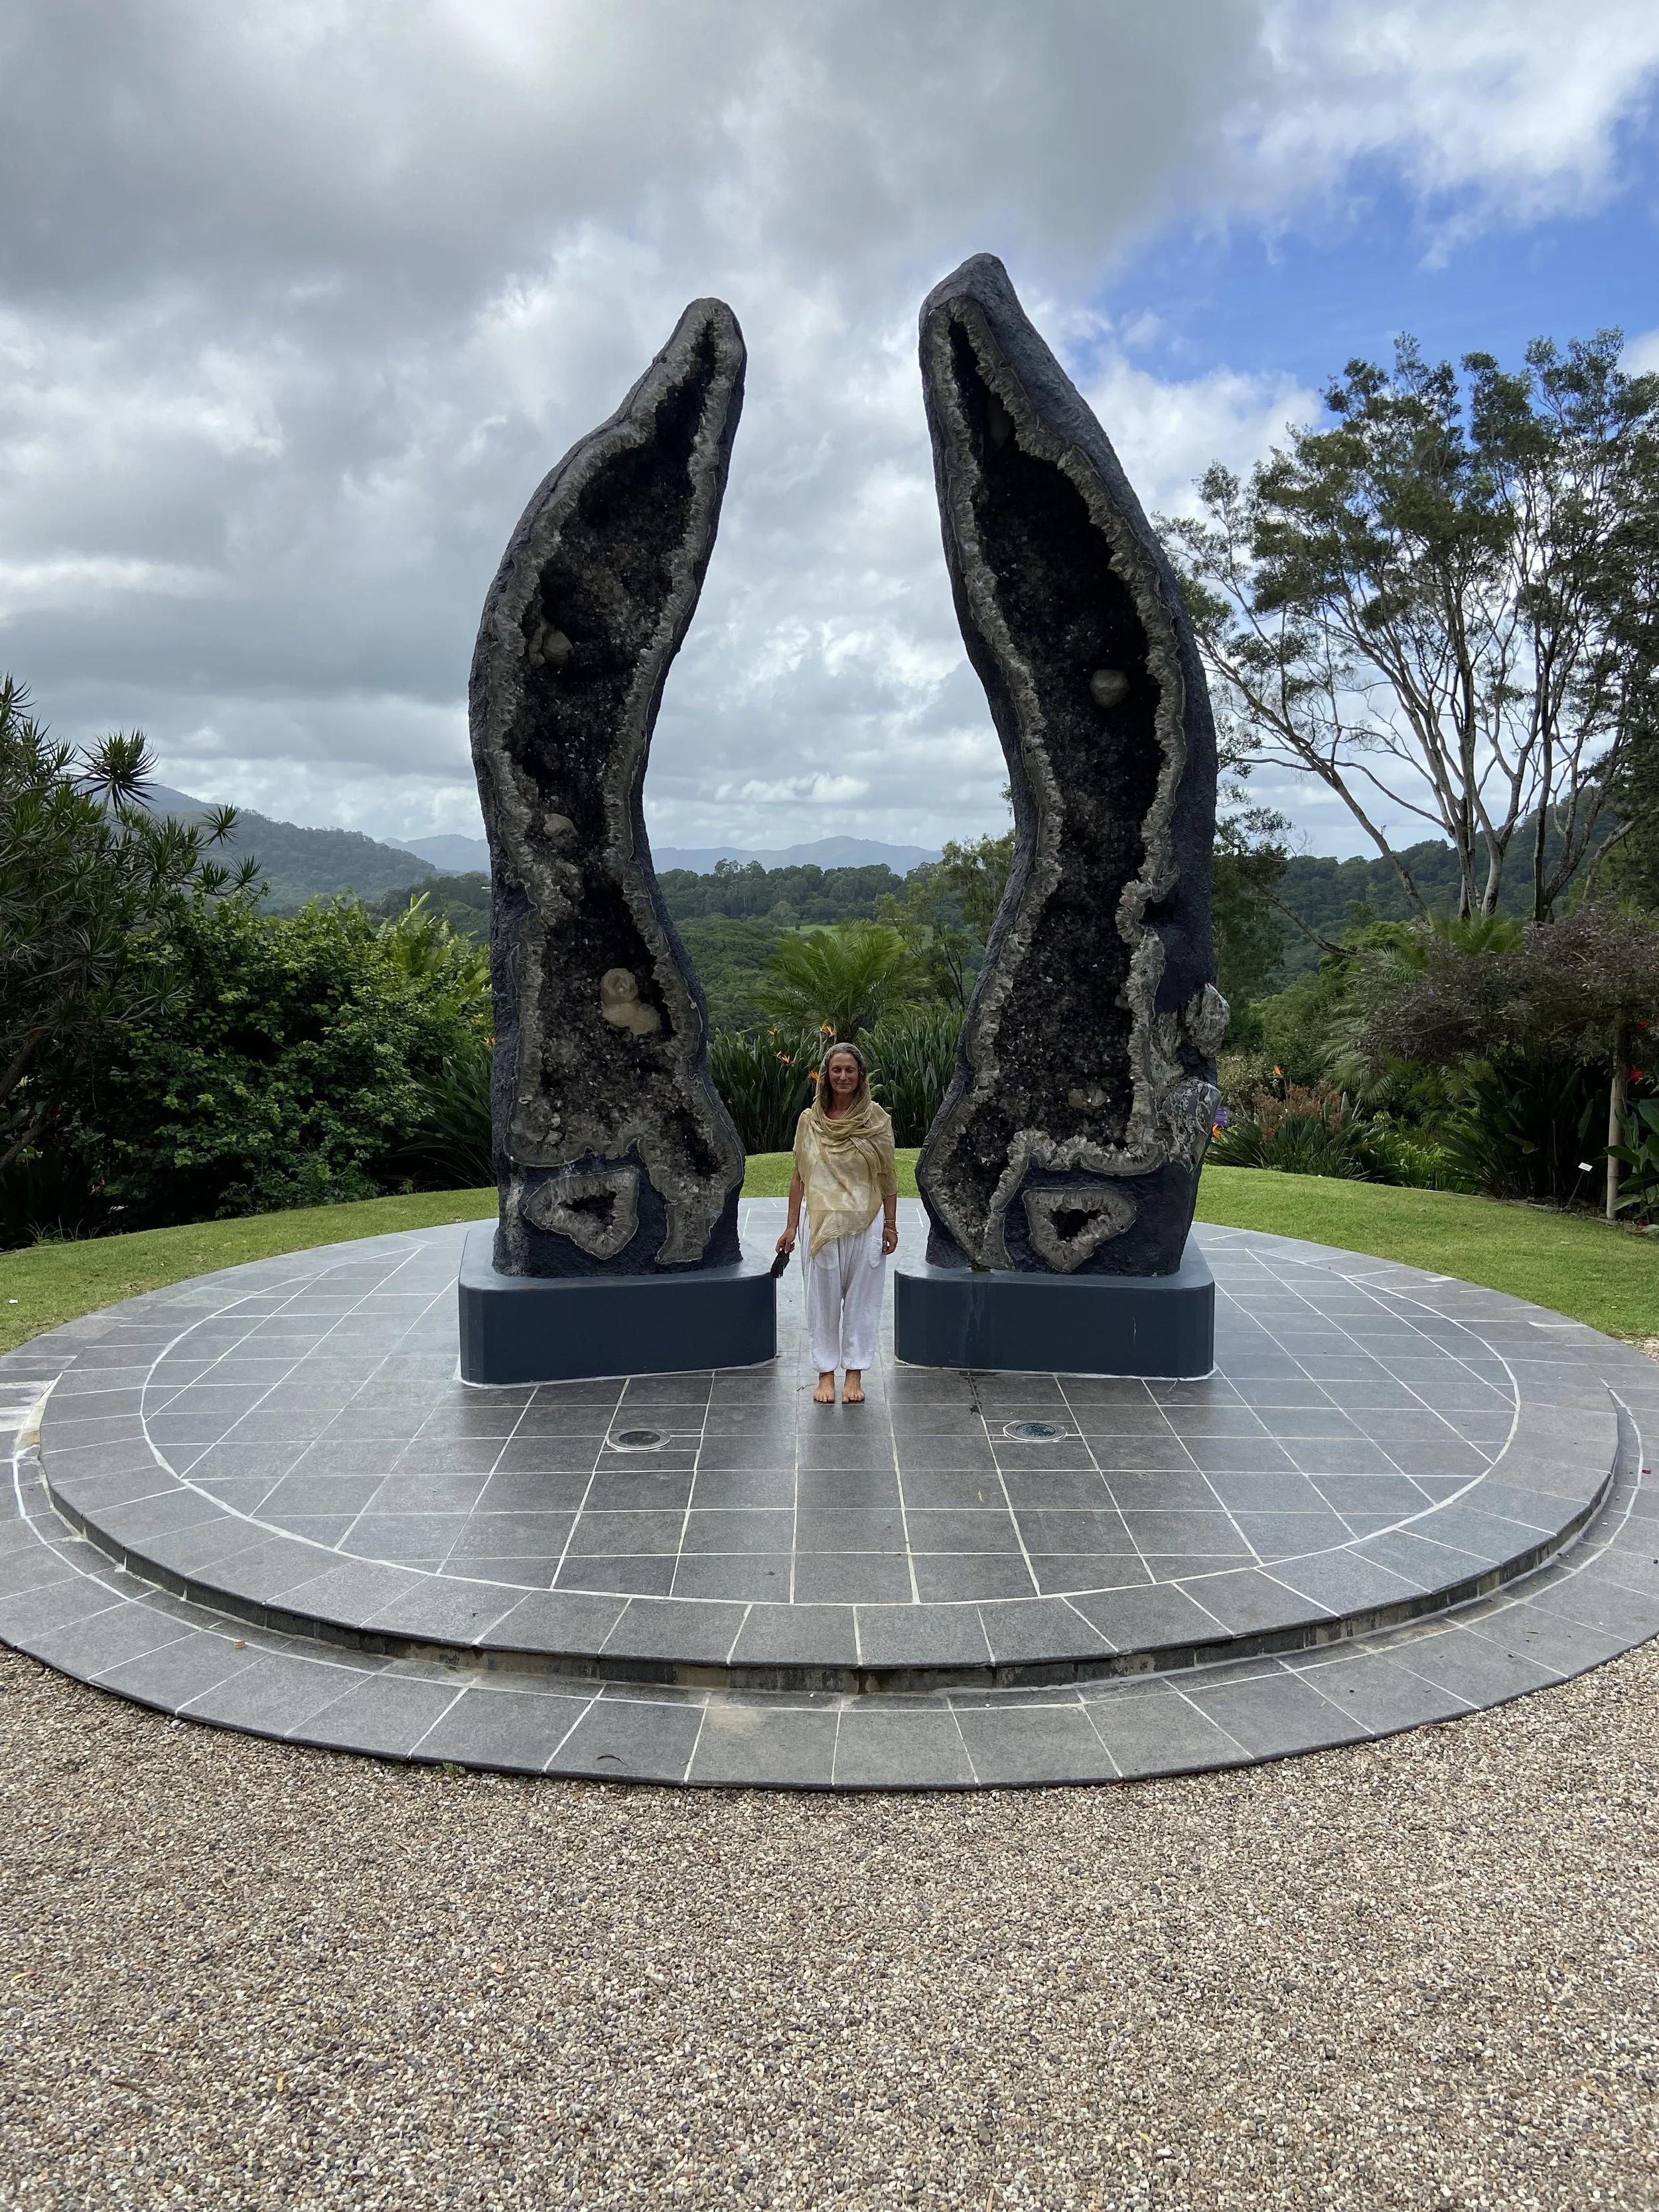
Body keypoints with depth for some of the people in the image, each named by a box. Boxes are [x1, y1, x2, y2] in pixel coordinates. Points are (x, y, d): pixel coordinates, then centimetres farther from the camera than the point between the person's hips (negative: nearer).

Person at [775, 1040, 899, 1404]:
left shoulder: (876, 1119, -1)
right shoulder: (809, 1120, 1)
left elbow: (888, 1177, 2)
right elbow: (799, 1176, 6)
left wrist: (891, 1225, 1)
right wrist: (791, 1226, 4)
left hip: (866, 1222, -1)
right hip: (822, 1222, 1)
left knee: (861, 1298, 7)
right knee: (823, 1299, 7)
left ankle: (855, 1374, 18)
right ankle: (826, 1374, 18)